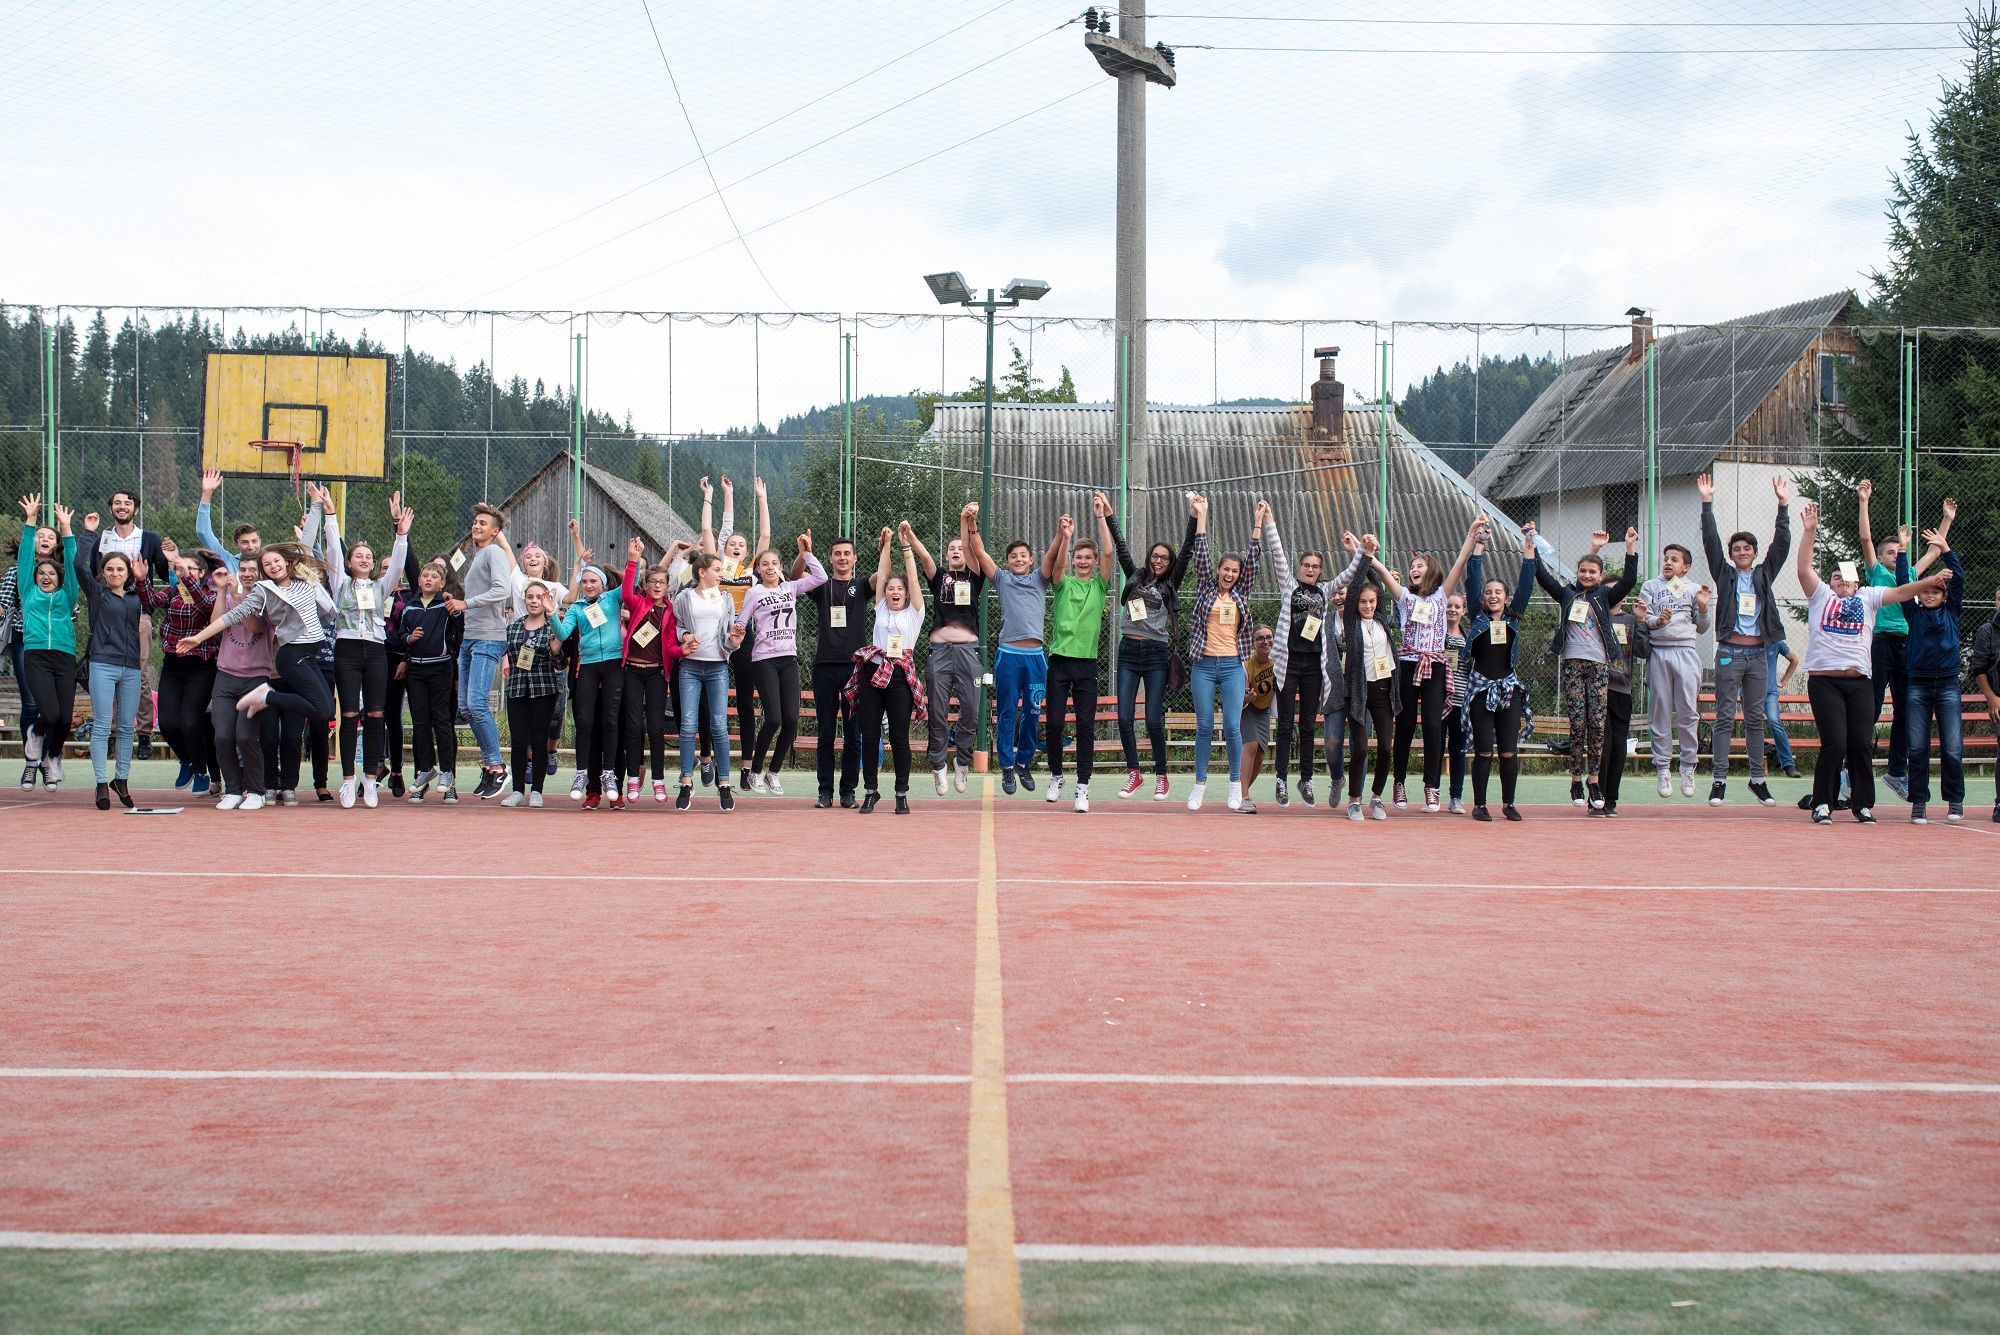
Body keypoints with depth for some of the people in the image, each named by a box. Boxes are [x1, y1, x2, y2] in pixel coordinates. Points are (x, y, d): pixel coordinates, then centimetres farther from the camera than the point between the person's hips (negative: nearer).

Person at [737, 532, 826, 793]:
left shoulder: (791, 588, 10)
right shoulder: (754, 594, 2)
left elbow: (820, 577, 1)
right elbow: (740, 623, 2)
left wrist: (806, 553, -2)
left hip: (788, 659, 4)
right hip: (765, 660, -4)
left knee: (791, 719, -5)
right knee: (773, 718, -13)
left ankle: (773, 772, 11)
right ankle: (755, 770, 6)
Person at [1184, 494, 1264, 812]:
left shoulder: (1241, 593, 11)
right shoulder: (1206, 589, 7)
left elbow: (1253, 559, 5)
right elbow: (1202, 555, 1)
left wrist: (1259, 522, 1)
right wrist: (1201, 516, -4)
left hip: (1232, 666, 1)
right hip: (1203, 664, -1)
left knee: (1232, 727, -4)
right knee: (1204, 726, 2)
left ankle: (1236, 783, 10)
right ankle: (1200, 784, 11)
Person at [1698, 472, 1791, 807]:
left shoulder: (1764, 575, 12)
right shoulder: (1725, 575, 5)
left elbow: (1781, 544, 4)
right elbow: (1710, 542, -3)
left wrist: (1783, 506, -3)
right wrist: (1707, 504, -10)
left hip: (1757, 654, 3)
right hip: (1730, 653, -3)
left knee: (1756, 719, 8)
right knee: (1725, 718, -2)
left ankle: (1757, 779, 13)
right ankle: (1720, 780, -3)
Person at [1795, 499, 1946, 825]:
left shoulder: (1867, 597, 18)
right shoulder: (1820, 596, 11)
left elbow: (1901, 593, 9)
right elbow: (1804, 568, -1)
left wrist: (1930, 581, -5)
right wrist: (1809, 531, -8)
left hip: (1859, 682, 3)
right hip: (1824, 680, -3)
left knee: (1861, 744, -1)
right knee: (1835, 744, -11)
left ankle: (1863, 804, 12)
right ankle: (1822, 803, 1)